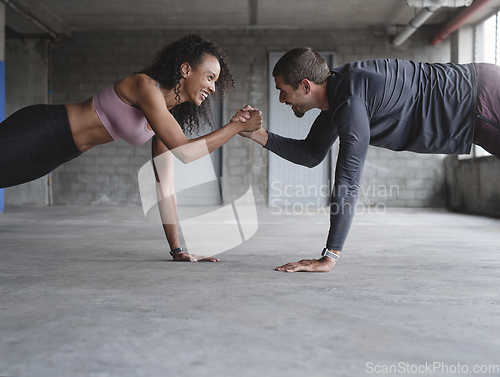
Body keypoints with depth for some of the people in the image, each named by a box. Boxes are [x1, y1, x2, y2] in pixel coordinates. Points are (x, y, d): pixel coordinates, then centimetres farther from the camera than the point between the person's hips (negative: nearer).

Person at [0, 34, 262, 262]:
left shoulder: (167, 118, 2)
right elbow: (184, 152, -31)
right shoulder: (145, 86, -24)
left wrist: (177, 249, -1)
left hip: (52, 154, 8)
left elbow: (165, 185, 3)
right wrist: (237, 127, -22)